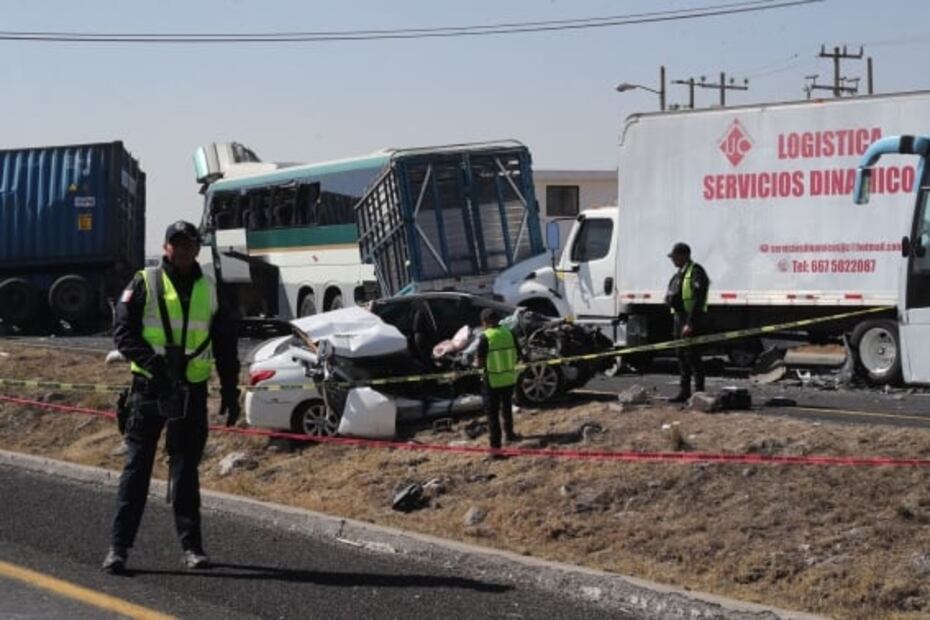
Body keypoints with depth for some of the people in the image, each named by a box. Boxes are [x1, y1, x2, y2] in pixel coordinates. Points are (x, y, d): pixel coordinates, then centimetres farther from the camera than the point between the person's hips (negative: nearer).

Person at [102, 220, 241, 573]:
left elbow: (225, 346, 15)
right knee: (137, 467, -2)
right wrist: (152, 362, -20)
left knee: (186, 468, 8)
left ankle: (191, 546, 14)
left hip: (192, 392, 3)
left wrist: (230, 392, 10)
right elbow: (123, 332, -5)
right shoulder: (144, 283, 1)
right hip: (149, 387, -3)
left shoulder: (210, 290, 11)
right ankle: (119, 546, 1)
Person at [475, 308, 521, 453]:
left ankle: (496, 444, 3)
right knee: (507, 408, 26)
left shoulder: (486, 338, -17)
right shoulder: (509, 333, -3)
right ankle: (509, 434, 43)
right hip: (509, 379, 5)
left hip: (492, 382, -5)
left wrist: (476, 362, 6)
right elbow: (517, 357, 4)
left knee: (492, 414, 4)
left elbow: (480, 363, -16)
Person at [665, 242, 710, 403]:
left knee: (692, 355, -9)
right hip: (680, 317, 9)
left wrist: (690, 323, -23)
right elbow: (669, 297, 24)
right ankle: (684, 391, 18)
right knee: (681, 355, 11)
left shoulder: (696, 272, -12)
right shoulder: (679, 274, 17)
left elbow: (698, 299, -19)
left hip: (692, 319, -9)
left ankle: (699, 391, -6)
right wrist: (670, 298, -1)